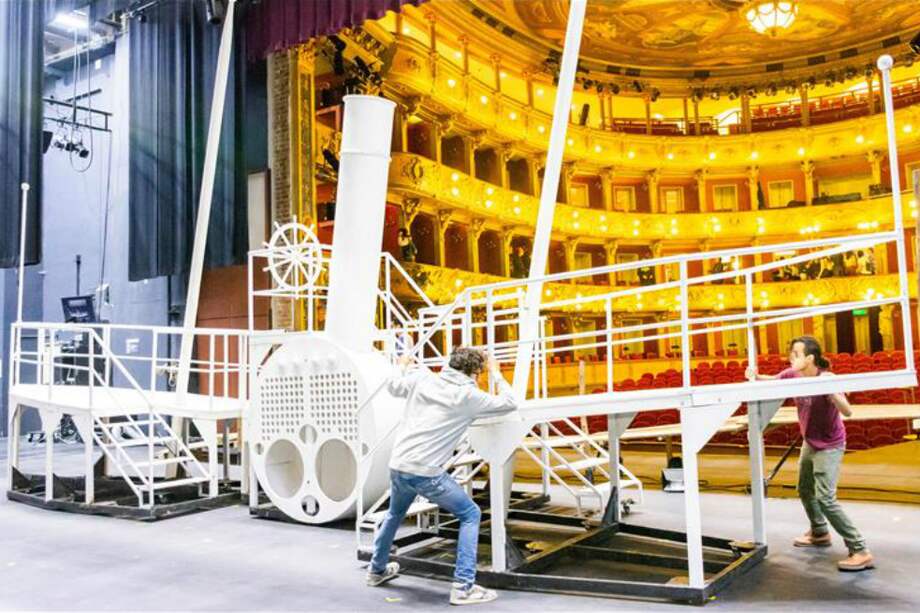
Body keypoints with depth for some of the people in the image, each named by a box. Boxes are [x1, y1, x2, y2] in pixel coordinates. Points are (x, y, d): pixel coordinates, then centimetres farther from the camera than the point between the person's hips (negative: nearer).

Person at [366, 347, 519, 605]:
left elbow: (393, 386, 24)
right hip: (426, 472, -6)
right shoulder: (468, 396, -6)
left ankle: (377, 569, 50)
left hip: (397, 465, 6)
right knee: (470, 515, 9)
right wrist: (496, 373, 16)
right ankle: (463, 587, 3)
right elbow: (509, 403, 3)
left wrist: (403, 366, 43)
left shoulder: (422, 378, 7)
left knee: (395, 514, 33)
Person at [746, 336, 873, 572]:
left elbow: (847, 411, -37)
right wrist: (755, 377, -13)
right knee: (805, 490, 23)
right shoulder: (792, 375, -9)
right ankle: (819, 533, 46)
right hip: (809, 443, 8)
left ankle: (860, 551, -9)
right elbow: (772, 381, 9)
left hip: (829, 446, -8)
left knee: (825, 499, -17)